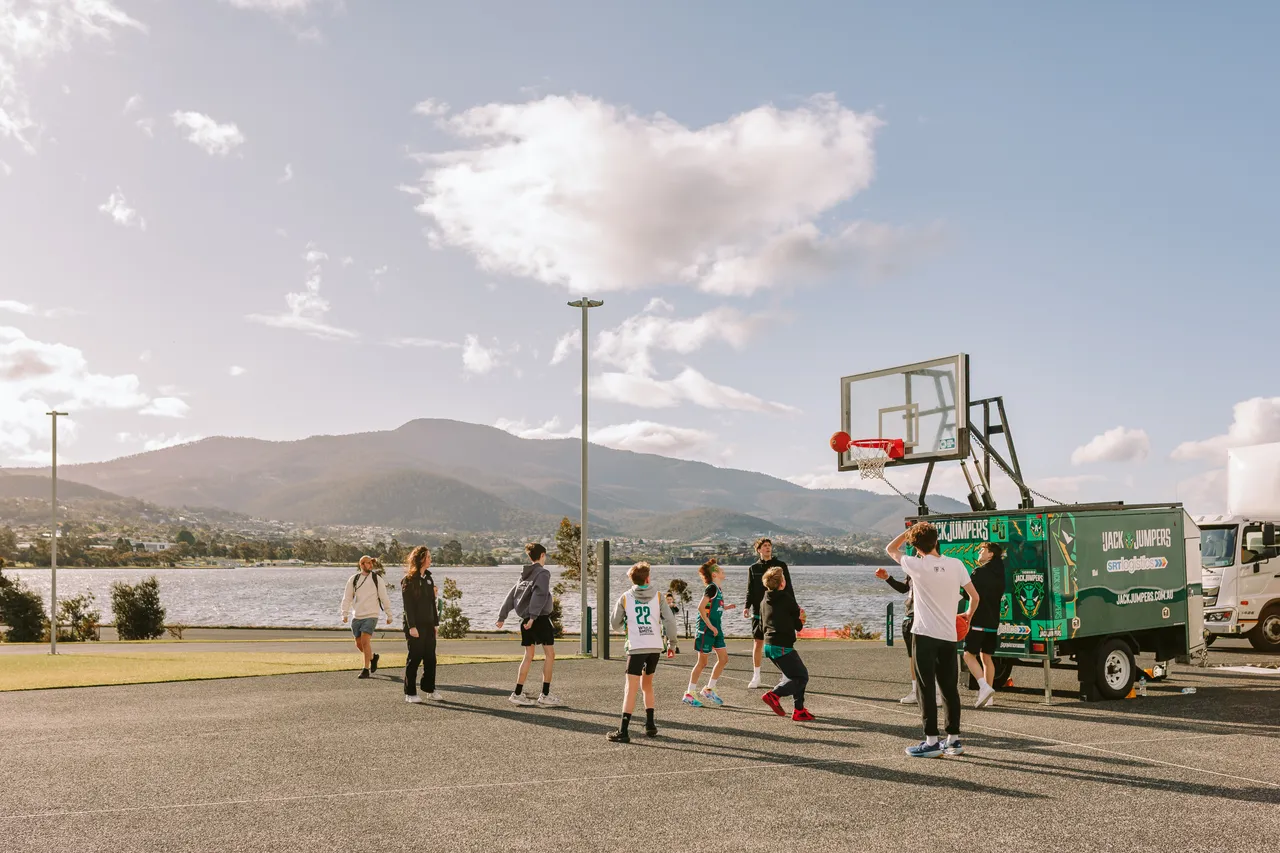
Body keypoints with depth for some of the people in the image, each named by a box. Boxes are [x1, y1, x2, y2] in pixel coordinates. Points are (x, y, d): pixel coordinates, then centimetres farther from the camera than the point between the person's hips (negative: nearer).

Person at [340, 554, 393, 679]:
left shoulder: (376, 578, 1)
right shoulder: (354, 579, 7)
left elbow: (384, 597, 4)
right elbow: (347, 597, 7)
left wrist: (389, 615, 4)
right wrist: (345, 614, -2)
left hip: (371, 615, -4)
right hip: (356, 616, 4)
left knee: (365, 641, -17)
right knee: (359, 643, 9)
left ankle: (366, 670, -9)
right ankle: (373, 657, 37)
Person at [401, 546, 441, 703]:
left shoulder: (429, 578, 14)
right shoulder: (408, 580, -8)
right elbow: (407, 605, -13)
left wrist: (436, 623, 11)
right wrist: (411, 626, -18)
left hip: (428, 625, 7)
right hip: (415, 626, -7)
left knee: (430, 658, 9)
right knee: (414, 658, -2)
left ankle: (429, 689, 19)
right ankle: (410, 693, 5)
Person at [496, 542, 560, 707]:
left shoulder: (524, 575, 15)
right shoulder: (543, 573, -7)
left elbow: (511, 595, 13)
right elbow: (539, 595, -21)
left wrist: (502, 616, 13)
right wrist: (533, 616, -27)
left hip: (526, 619, 7)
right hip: (540, 618, -7)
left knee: (528, 655, 11)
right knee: (549, 654, -2)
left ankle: (518, 694, 10)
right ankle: (545, 695, -4)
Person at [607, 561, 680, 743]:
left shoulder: (625, 598, 3)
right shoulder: (658, 596, 7)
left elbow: (615, 624, 10)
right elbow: (669, 621, 2)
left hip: (636, 647, -3)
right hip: (655, 647, 3)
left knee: (631, 688, -7)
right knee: (647, 685, 22)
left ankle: (623, 732, -13)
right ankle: (650, 726, 23)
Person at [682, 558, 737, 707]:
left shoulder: (718, 589, 12)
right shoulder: (712, 588, -16)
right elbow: (701, 607, -23)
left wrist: (725, 607, 13)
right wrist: (710, 626, -21)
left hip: (715, 629, 9)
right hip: (706, 630, -9)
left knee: (724, 659, 8)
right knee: (702, 662, -2)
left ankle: (709, 689, 19)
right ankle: (689, 694, 8)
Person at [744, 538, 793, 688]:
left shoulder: (780, 565, 3)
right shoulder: (753, 568, 8)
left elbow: (788, 588, 3)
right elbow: (750, 591, 9)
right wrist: (747, 607, -5)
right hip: (759, 611, 1)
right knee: (758, 643, 2)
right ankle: (756, 677, 10)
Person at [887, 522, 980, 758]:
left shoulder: (917, 566, -8)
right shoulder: (956, 565, 0)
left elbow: (891, 548, 8)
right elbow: (975, 596, 4)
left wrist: (910, 529, 11)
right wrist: (968, 615, 22)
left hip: (925, 634, -4)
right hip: (949, 635, 4)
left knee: (926, 688, 1)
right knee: (950, 688, 12)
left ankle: (931, 741, 0)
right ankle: (954, 740, 18)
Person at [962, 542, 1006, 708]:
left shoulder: (980, 572, -13)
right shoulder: (999, 573, 12)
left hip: (979, 621, -8)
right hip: (993, 622, 8)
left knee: (969, 654, -3)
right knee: (987, 657, 13)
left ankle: (984, 687, -20)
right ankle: (989, 696, 13)